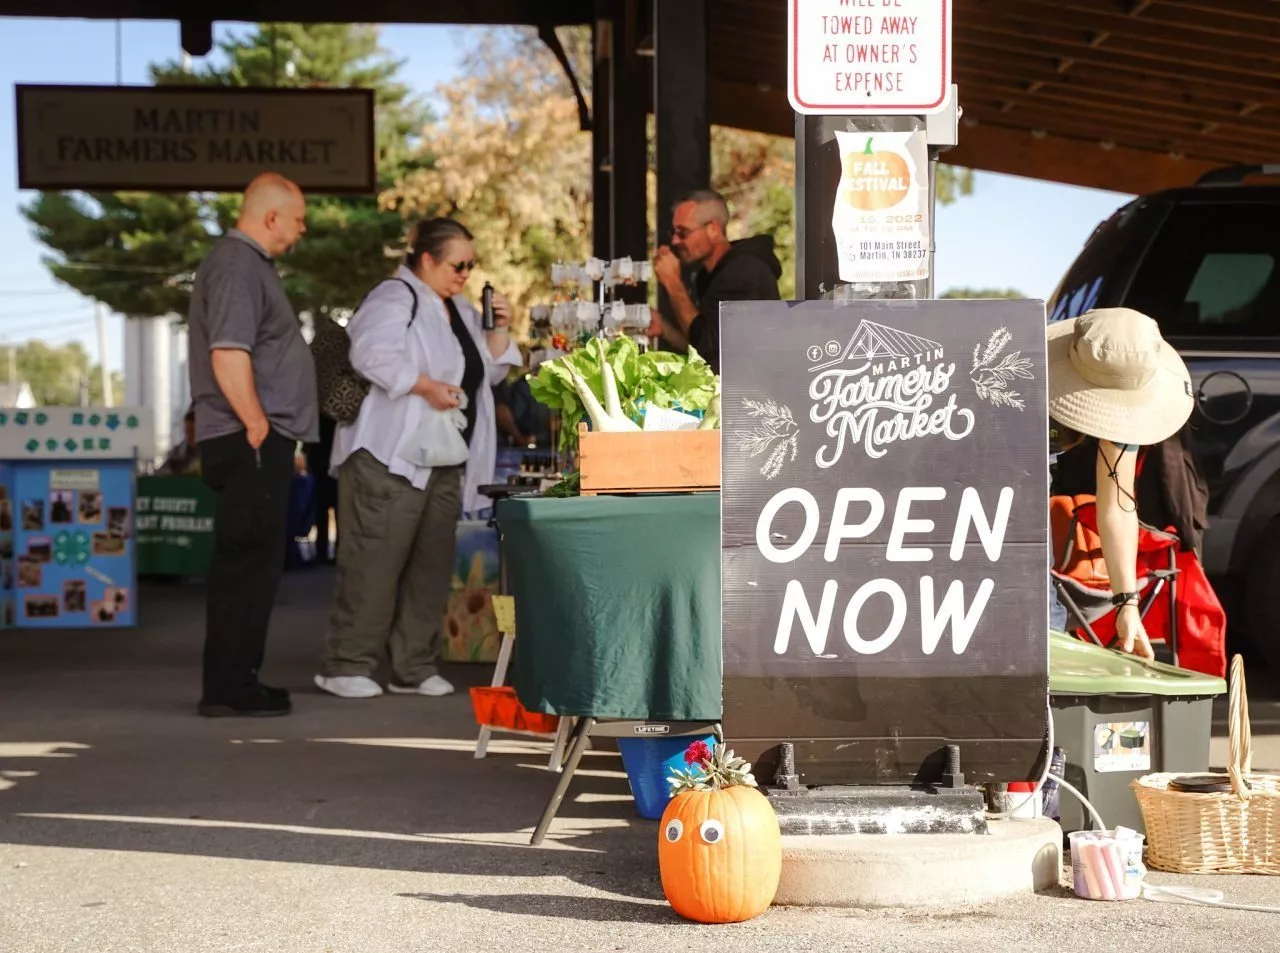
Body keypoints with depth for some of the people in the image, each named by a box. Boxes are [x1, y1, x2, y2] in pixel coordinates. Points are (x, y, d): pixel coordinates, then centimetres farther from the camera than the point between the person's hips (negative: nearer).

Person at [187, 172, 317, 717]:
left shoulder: (249, 263, 20)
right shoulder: (237, 267, -14)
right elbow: (228, 354, -24)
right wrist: (257, 425, -20)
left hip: (258, 443, 11)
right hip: (251, 443, -11)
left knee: (246, 562, 13)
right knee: (249, 562, -8)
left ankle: (233, 681, 19)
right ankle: (229, 688, -4)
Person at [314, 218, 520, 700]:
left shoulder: (460, 310, 20)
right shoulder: (393, 299, -7)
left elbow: (488, 371, 24)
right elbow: (375, 354, -23)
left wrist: (499, 329, 9)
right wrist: (426, 386, -23)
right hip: (389, 459, -9)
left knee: (431, 564, 8)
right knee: (374, 562, -9)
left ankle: (414, 667, 15)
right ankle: (346, 665, -3)